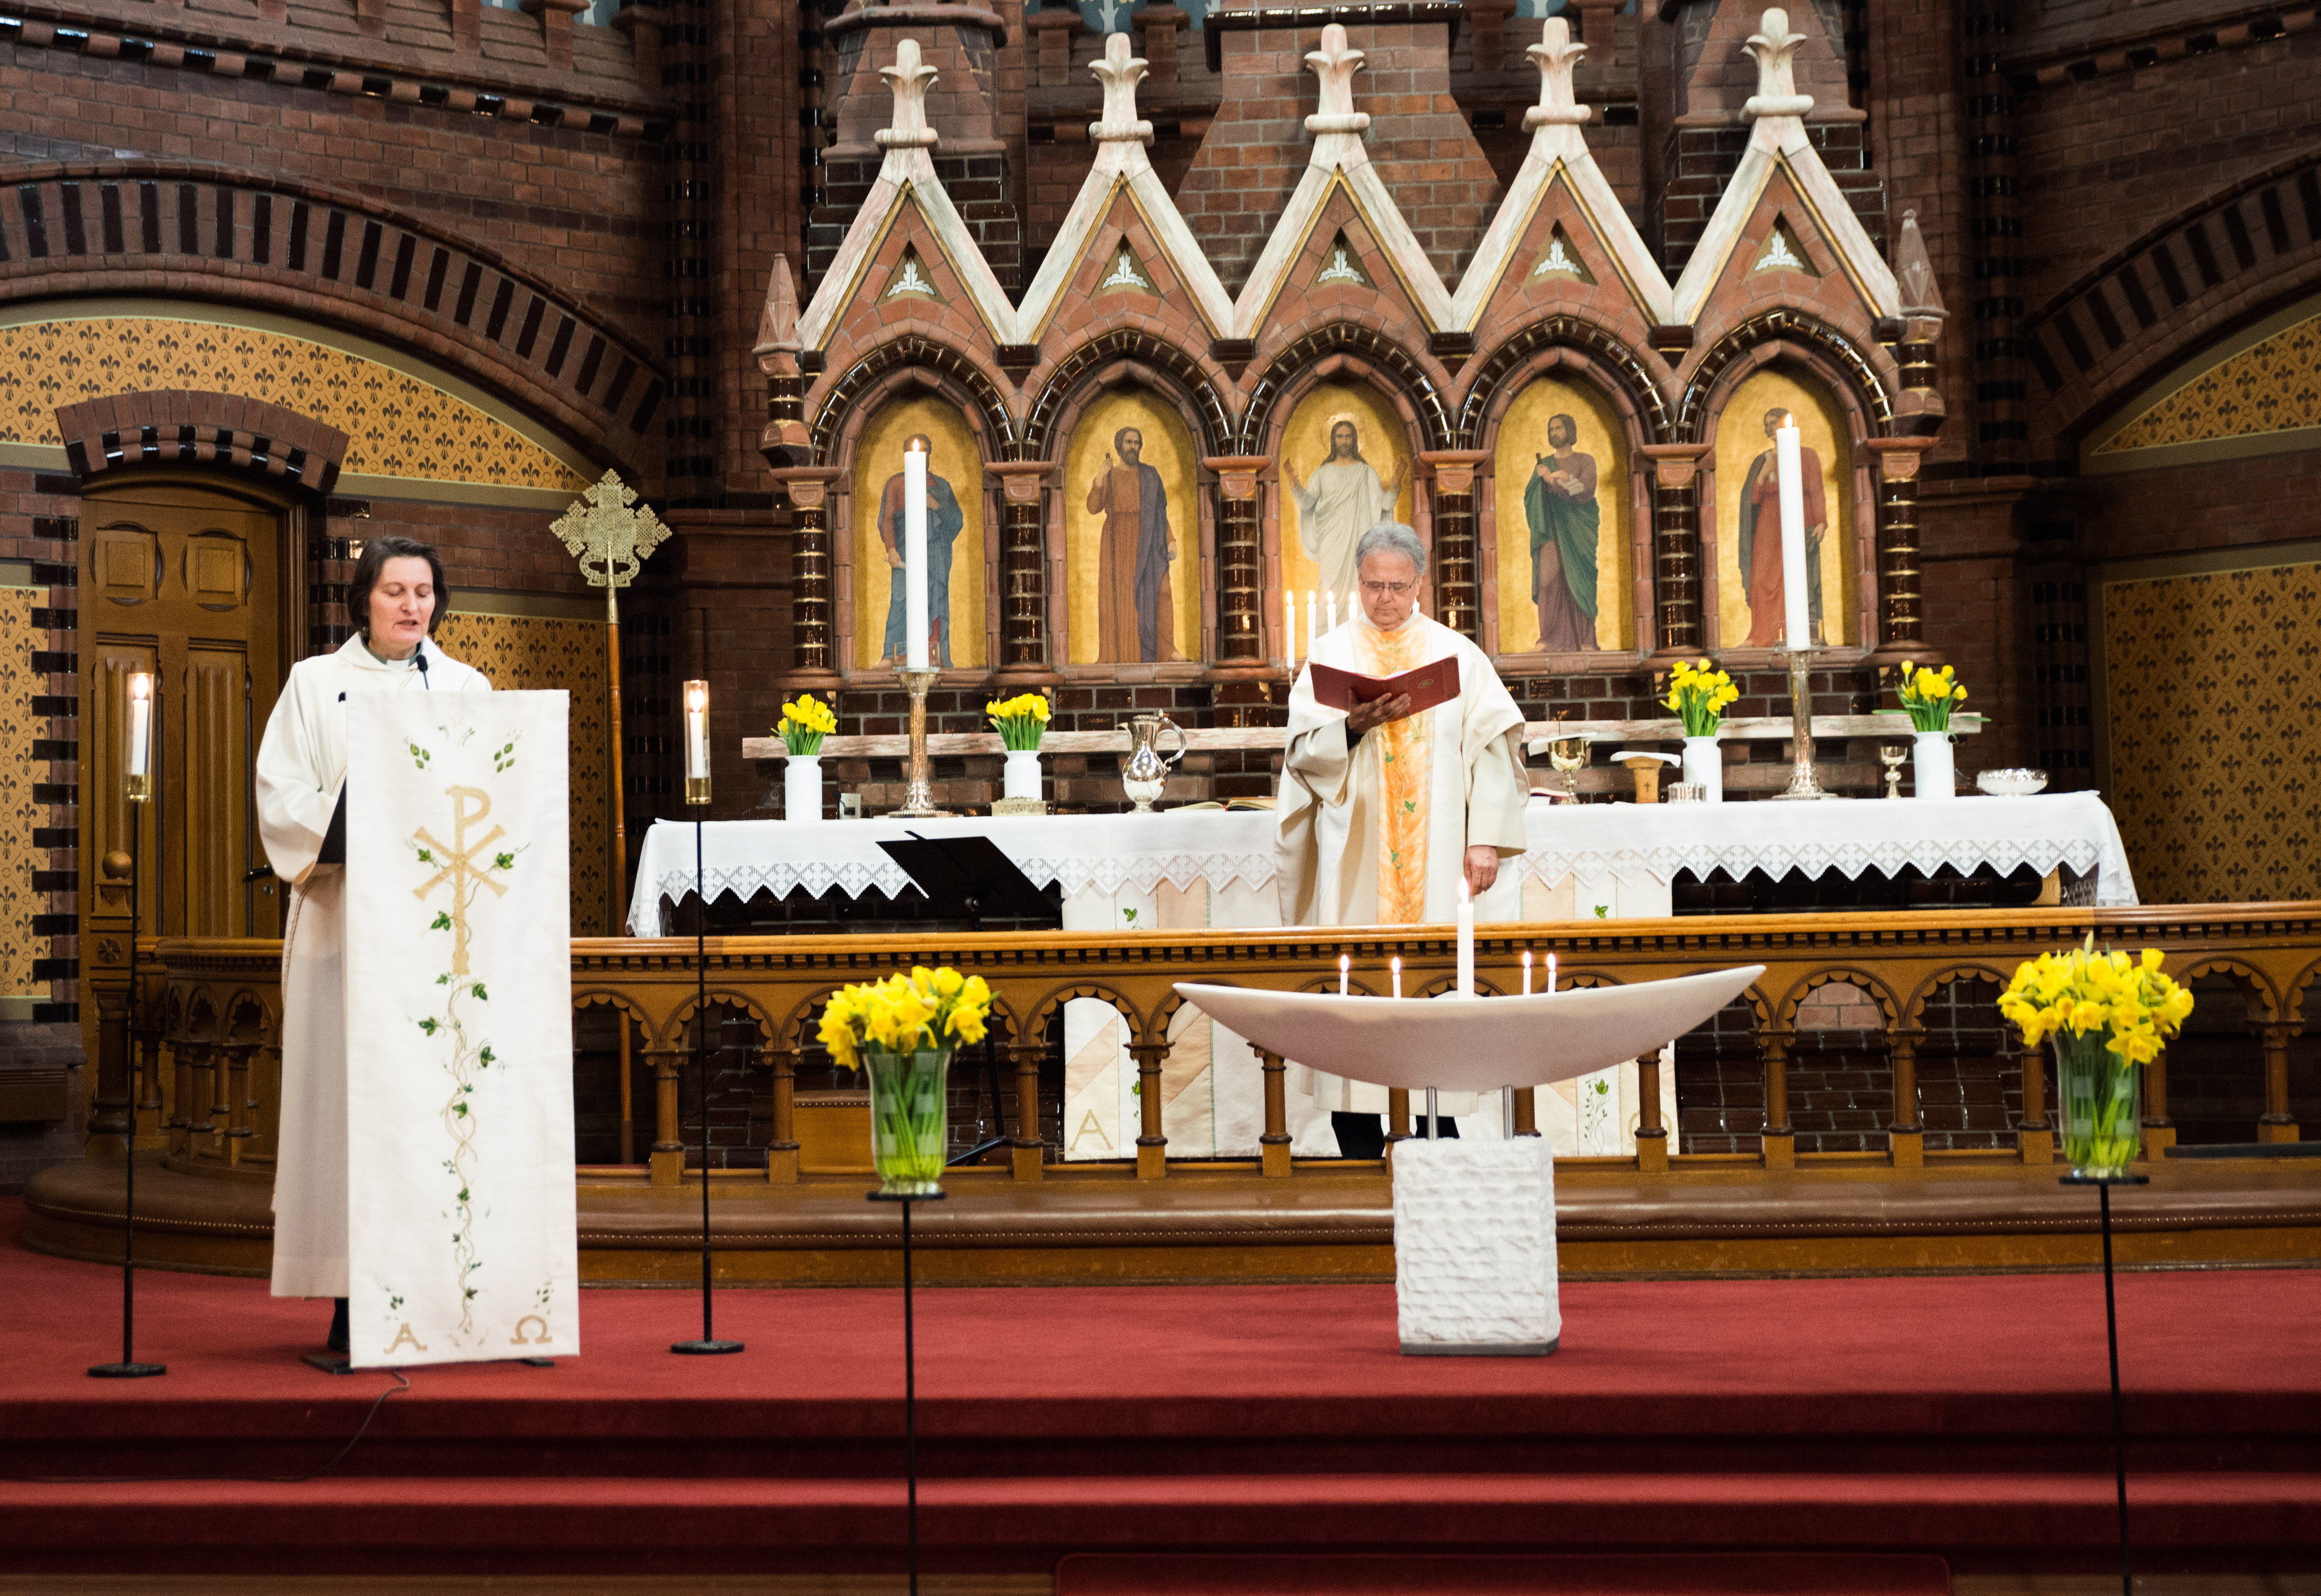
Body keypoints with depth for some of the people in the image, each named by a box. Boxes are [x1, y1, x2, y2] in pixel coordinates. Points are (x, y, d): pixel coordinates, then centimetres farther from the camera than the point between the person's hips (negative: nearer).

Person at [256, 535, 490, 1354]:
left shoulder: (468, 688, 15)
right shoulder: (316, 683, 10)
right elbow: (280, 792, 1)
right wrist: (353, 830, -15)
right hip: (346, 915, -1)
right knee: (348, 1093, -5)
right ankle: (350, 1296, -2)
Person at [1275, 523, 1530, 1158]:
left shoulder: (1456, 653, 9)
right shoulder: (1329, 654, 10)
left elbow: (1491, 745, 4)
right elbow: (1303, 750, 2)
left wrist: (1485, 839, -5)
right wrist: (1353, 727, -17)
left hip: (1435, 858, 0)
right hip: (1353, 858, 0)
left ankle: (1440, 1145, 2)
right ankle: (1361, 1150, 0)